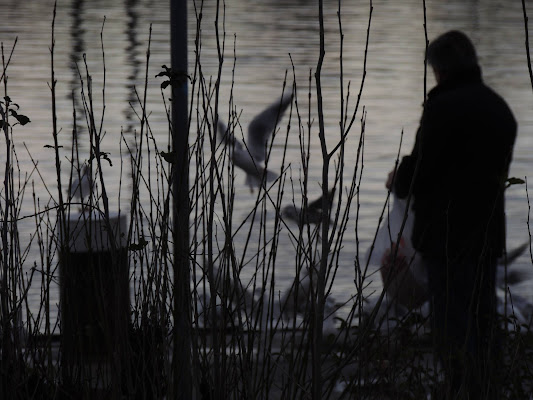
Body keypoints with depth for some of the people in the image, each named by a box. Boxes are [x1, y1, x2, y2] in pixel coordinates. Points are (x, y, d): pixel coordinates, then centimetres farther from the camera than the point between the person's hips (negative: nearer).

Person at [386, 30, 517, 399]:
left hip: (448, 234, -8)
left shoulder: (444, 107, -15)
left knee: (454, 327, -5)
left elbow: (418, 167, -16)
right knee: (484, 320, 14)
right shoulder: (501, 109, 10)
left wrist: (398, 182, 7)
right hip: (488, 233, 8)